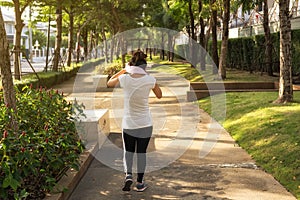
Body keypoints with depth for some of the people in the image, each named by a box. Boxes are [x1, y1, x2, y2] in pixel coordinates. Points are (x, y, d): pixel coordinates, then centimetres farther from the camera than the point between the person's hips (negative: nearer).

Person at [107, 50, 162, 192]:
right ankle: (140, 183, 19)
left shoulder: (124, 78, -10)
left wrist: (123, 70, 16)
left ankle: (128, 175, -3)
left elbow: (109, 83, 11)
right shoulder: (150, 79, -10)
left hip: (128, 123, 0)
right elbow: (159, 95, 8)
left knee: (128, 151, 18)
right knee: (141, 152, 12)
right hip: (145, 124, 0)